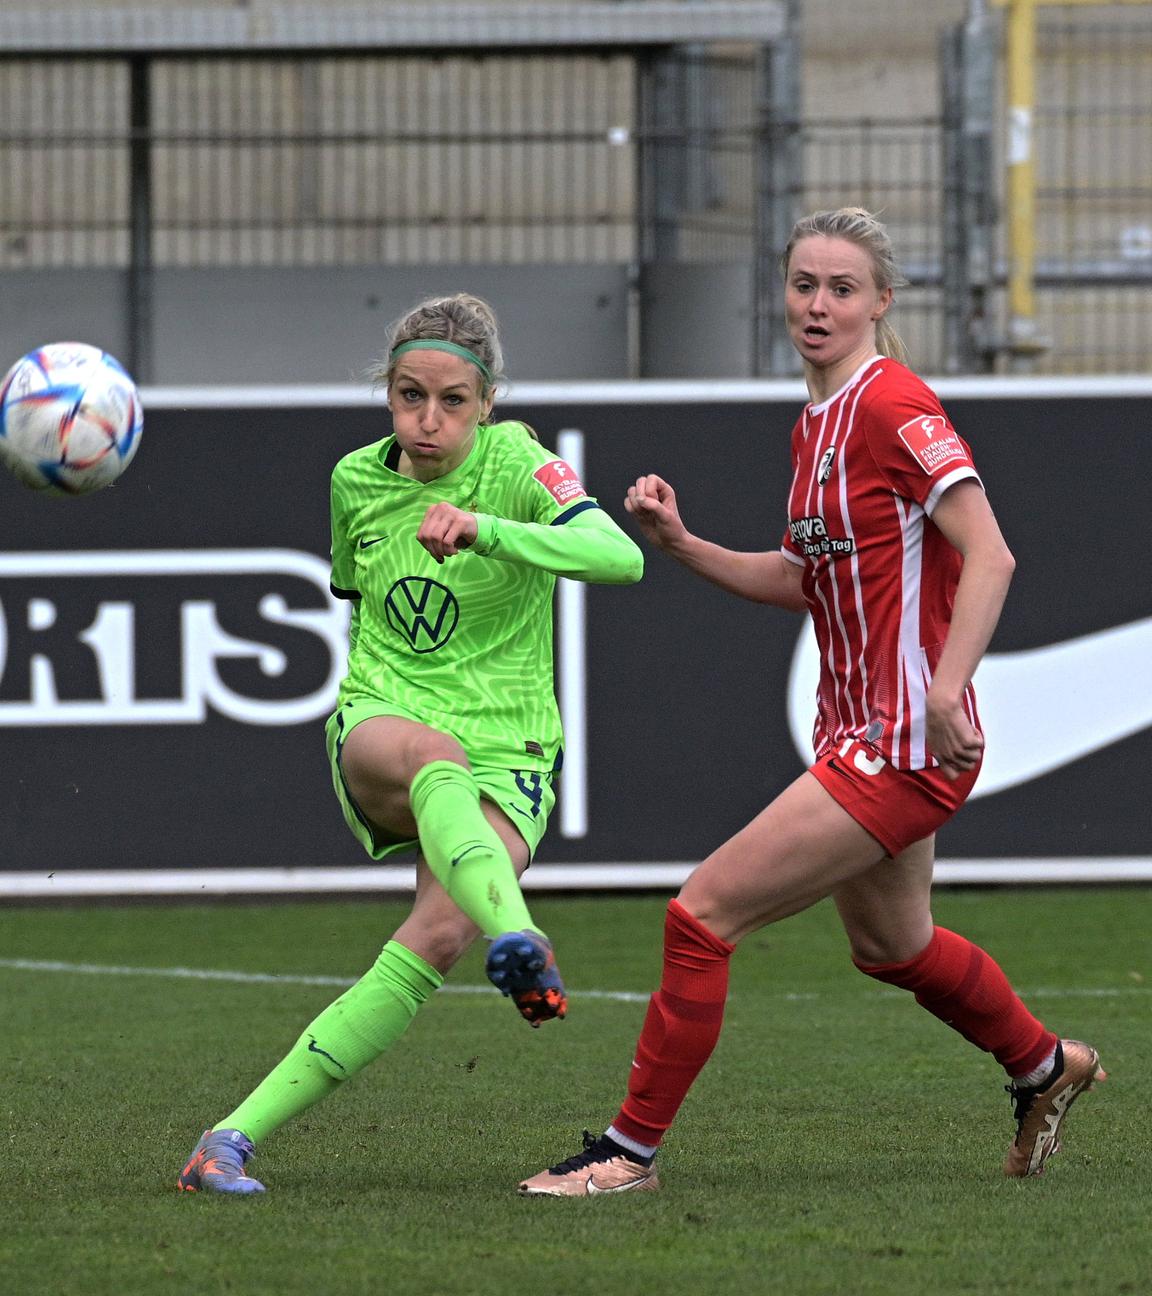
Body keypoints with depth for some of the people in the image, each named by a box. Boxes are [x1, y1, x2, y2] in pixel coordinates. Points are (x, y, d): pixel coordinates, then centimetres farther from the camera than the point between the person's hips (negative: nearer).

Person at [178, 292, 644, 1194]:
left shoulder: (515, 461, -7)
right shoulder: (356, 479, 6)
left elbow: (620, 557, -24)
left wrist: (484, 529, -36)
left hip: (507, 756, -2)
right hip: (380, 722, 2)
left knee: (440, 935, -28)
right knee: (435, 755, -38)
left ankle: (238, 1135, -25)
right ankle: (519, 936, -65)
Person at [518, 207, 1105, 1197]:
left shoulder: (892, 404, -16)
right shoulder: (815, 426, 11)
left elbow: (990, 557, -21)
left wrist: (946, 690, -28)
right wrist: (680, 544, 8)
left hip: (904, 744, -10)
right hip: (864, 734, 10)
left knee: (704, 913, -11)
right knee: (890, 947, 28)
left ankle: (632, 1150, -1)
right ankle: (1045, 1068, 52)